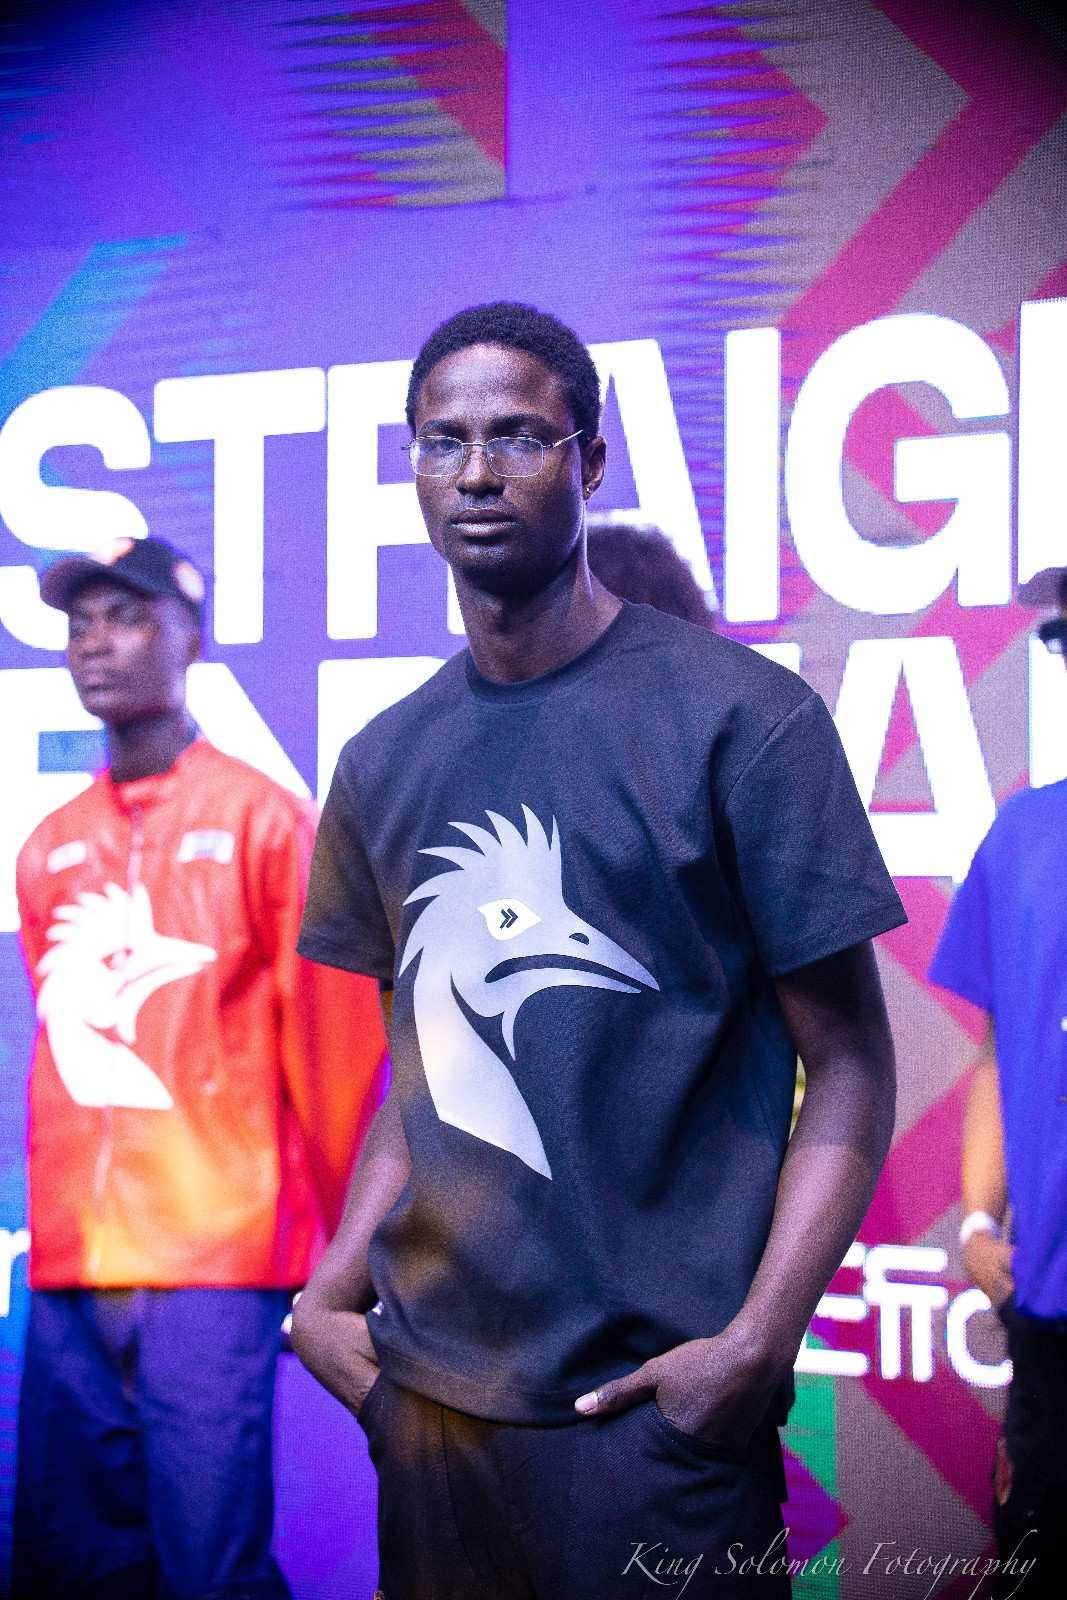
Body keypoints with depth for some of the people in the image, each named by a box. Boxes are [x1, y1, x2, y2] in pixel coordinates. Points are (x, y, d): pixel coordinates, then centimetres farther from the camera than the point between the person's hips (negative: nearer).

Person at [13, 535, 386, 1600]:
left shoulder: (263, 820, -2)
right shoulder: (49, 850, 13)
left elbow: (333, 1038, -1)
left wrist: (343, 1250, 2)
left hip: (213, 1269, -5)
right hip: (68, 1275, 5)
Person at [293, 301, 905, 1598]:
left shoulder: (744, 720, -9)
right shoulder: (386, 762, 8)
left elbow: (850, 1068, -8)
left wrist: (755, 1345, -18)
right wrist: (334, 1287, 2)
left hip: (648, 1398, -5)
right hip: (426, 1386, 5)